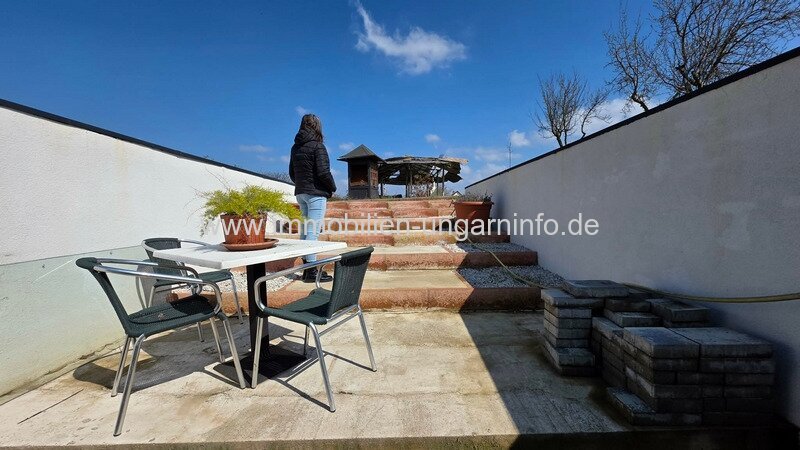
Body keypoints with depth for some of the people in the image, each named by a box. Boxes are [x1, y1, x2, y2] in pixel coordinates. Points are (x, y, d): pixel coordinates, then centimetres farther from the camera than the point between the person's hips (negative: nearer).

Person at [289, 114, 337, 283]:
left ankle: (307, 268, 19)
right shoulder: (317, 146, -9)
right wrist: (333, 187, -3)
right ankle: (311, 271, -3)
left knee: (306, 229, 13)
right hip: (316, 193, -7)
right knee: (313, 230, -7)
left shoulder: (295, 147, 12)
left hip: (301, 193, 8)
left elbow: (291, 172, 15)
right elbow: (323, 172, -16)